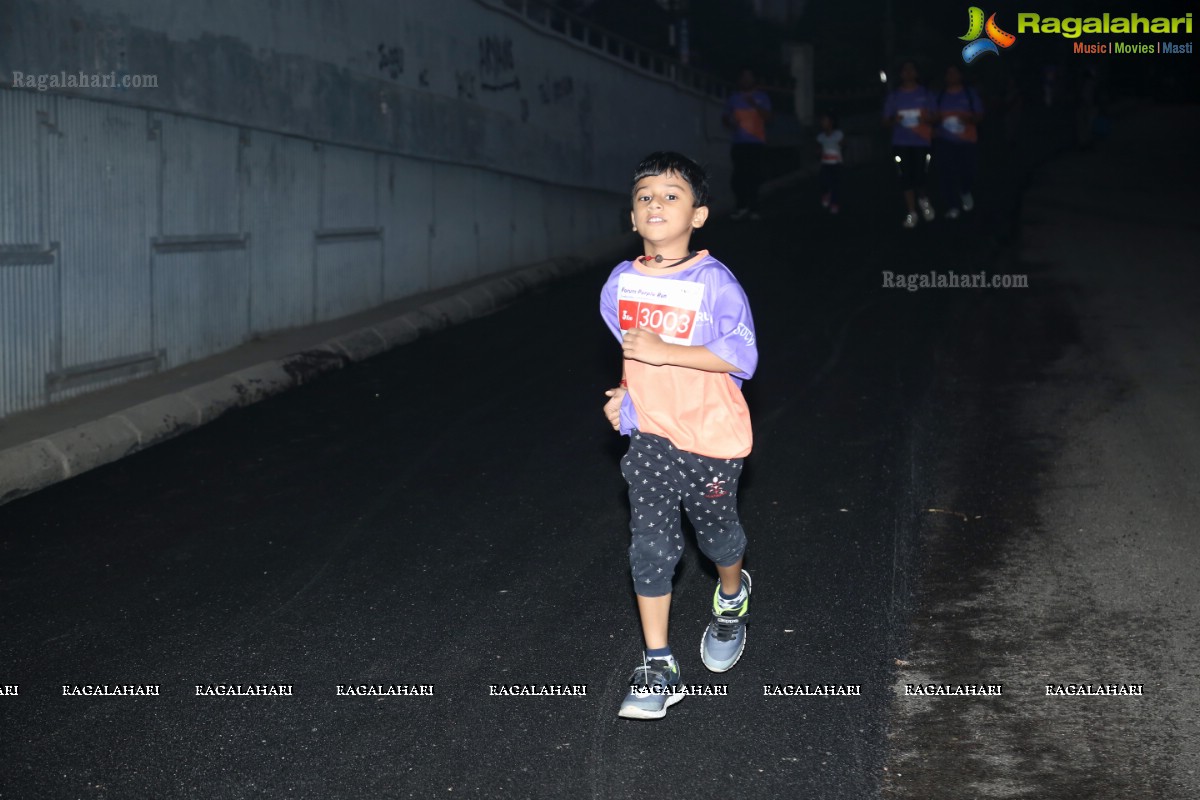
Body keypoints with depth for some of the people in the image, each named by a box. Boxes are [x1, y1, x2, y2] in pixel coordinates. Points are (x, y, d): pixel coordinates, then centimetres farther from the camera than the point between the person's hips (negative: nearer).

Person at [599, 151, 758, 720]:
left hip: (713, 437, -3)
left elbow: (741, 357, -23)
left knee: (716, 533, 16)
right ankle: (658, 670, -1)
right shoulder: (622, 283, 1)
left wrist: (664, 352, -28)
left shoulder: (714, 282, -16)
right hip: (651, 434, 3)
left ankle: (732, 599, 50)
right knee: (650, 546, -5)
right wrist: (625, 392, 9)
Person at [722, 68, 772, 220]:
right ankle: (742, 207, -9)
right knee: (739, 175, -11)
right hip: (739, 143, 1)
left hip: (757, 143, -1)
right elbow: (725, 117, 18)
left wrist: (755, 105, -16)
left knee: (754, 176, -6)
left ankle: (753, 209, -3)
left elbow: (768, 118, -2)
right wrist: (729, 122, -6)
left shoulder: (762, 97, 9)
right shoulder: (734, 98, 14)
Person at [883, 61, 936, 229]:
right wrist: (893, 121, -14)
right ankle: (911, 214, 5)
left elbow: (934, 118, 9)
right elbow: (886, 121, 10)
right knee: (906, 177, -4)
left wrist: (928, 118, -15)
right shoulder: (894, 95, 8)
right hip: (901, 143, 1)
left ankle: (923, 200, 24)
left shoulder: (925, 93, 7)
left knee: (919, 175, -9)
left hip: (921, 141, -1)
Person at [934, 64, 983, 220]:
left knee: (966, 171, -3)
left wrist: (969, 118, -18)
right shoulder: (940, 96, 11)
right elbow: (934, 116, 17)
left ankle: (965, 193, 31)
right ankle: (952, 207, -1)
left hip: (967, 141, -1)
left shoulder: (970, 94, 6)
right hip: (945, 141, 1)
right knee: (947, 174, -8)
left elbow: (979, 116, 4)